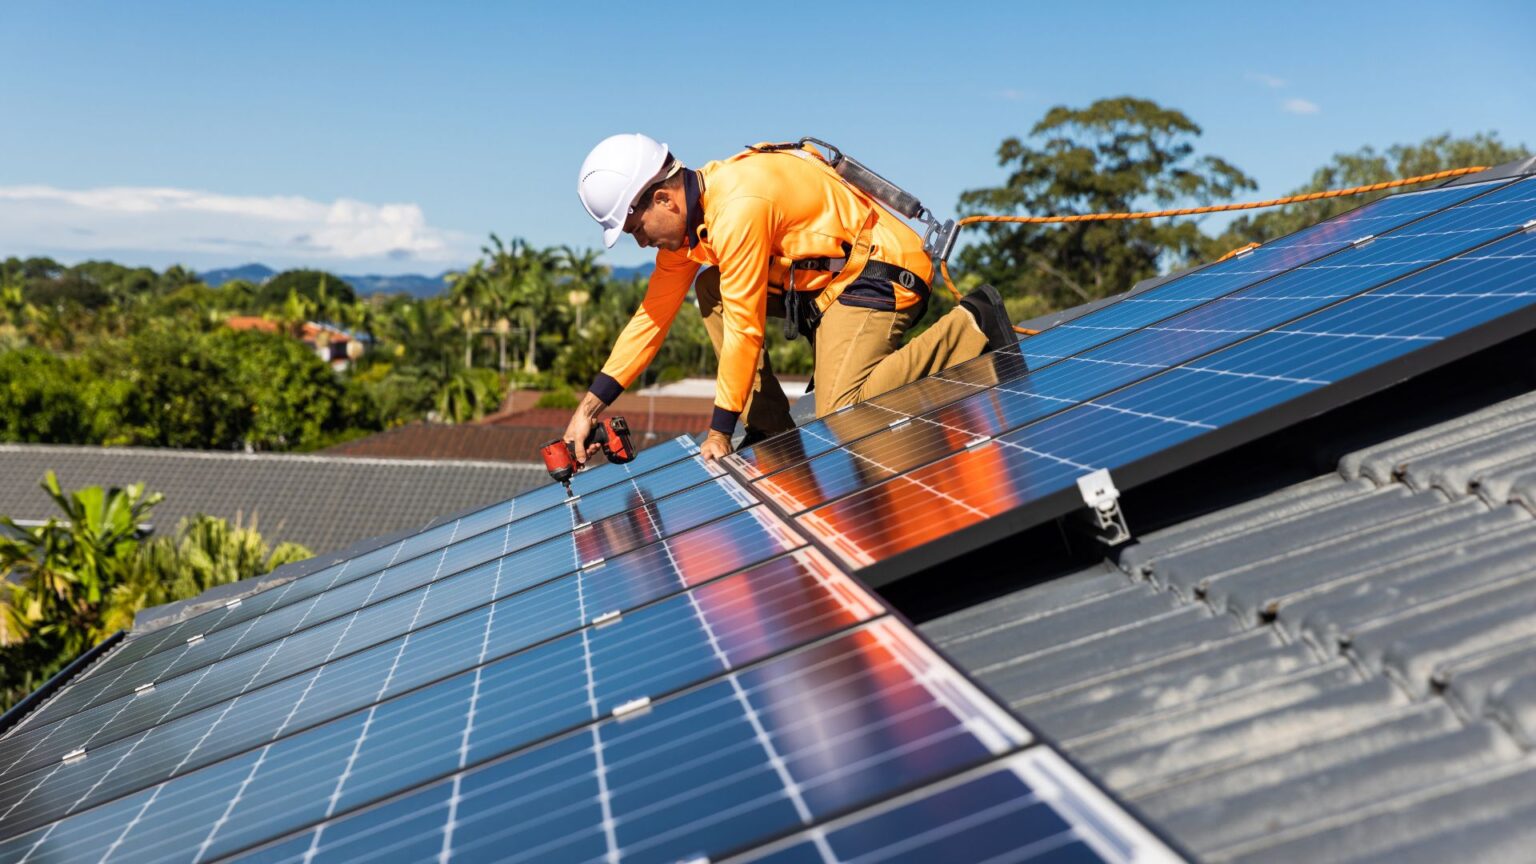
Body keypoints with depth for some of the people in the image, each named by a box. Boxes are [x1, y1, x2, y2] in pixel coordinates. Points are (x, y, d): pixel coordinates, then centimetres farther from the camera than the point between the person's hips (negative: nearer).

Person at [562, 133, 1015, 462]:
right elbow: (653, 315, 7)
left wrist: (719, 434, -13)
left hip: (880, 271, -10)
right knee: (712, 289, 4)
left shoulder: (737, 208, -26)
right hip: (826, 272, 10)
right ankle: (771, 429, 3)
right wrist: (590, 407, 4)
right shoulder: (688, 210, 4)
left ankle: (970, 327, -9)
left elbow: (744, 329, -23)